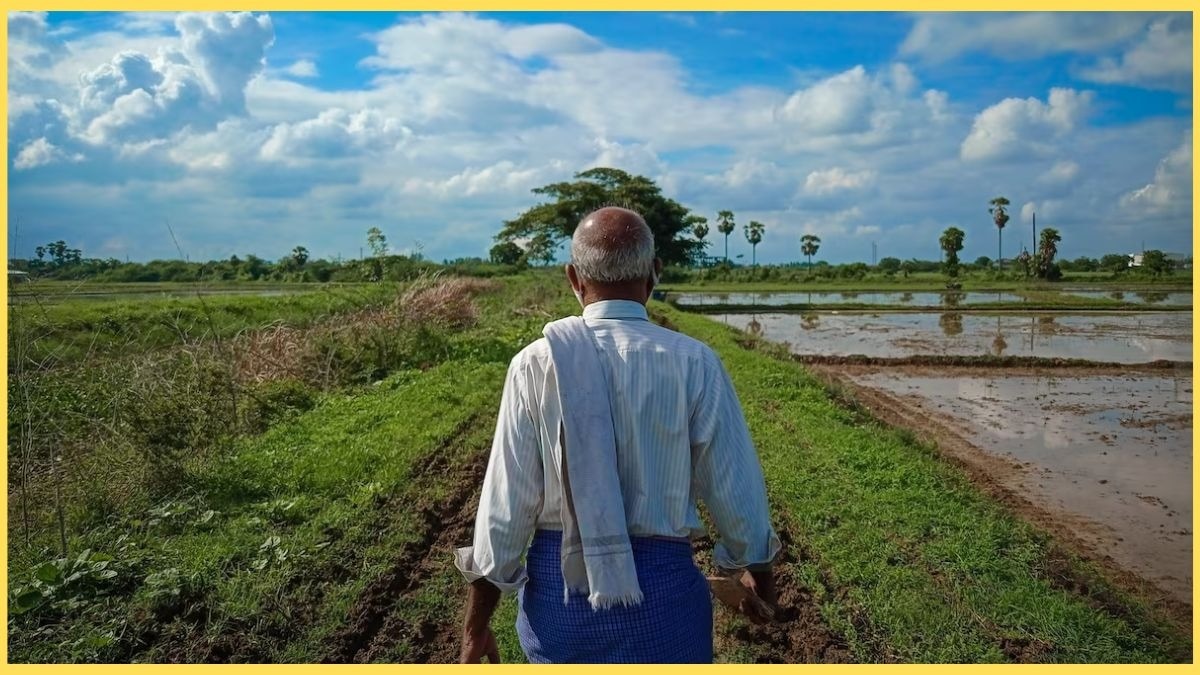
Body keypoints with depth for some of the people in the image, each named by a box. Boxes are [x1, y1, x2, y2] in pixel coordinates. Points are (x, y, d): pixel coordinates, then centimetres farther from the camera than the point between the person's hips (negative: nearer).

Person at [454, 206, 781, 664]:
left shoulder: (537, 363, -10)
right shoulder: (694, 364, -11)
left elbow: (506, 501, -8)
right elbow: (736, 491, -4)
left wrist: (476, 625, 3)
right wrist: (760, 574, 16)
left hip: (557, 584, 1)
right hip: (661, 589, -1)